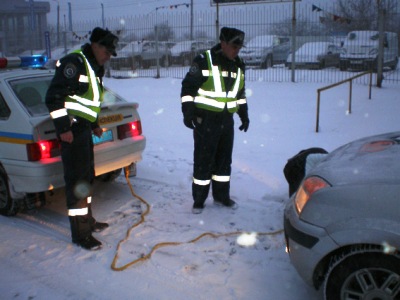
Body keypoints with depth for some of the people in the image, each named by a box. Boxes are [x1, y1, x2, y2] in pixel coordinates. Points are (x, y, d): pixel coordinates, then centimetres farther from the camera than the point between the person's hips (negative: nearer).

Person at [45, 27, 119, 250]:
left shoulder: (94, 67, 16)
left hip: (84, 128, 10)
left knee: (87, 176, 18)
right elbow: (54, 97, -21)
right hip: (73, 130, -10)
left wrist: (94, 124, 21)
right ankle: (80, 234, 2)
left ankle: (87, 221, 34)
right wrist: (63, 128, -22)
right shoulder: (75, 62, -15)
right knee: (77, 180, -6)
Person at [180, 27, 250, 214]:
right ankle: (198, 200, 10)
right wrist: (188, 112, -15)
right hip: (205, 119, -6)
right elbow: (188, 87, -10)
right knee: (203, 159, -2)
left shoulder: (238, 65, 10)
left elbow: (240, 92, 21)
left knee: (224, 158, 13)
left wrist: (244, 114, 20)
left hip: (226, 120, 6)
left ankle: (221, 196, 27)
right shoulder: (204, 61, -11)